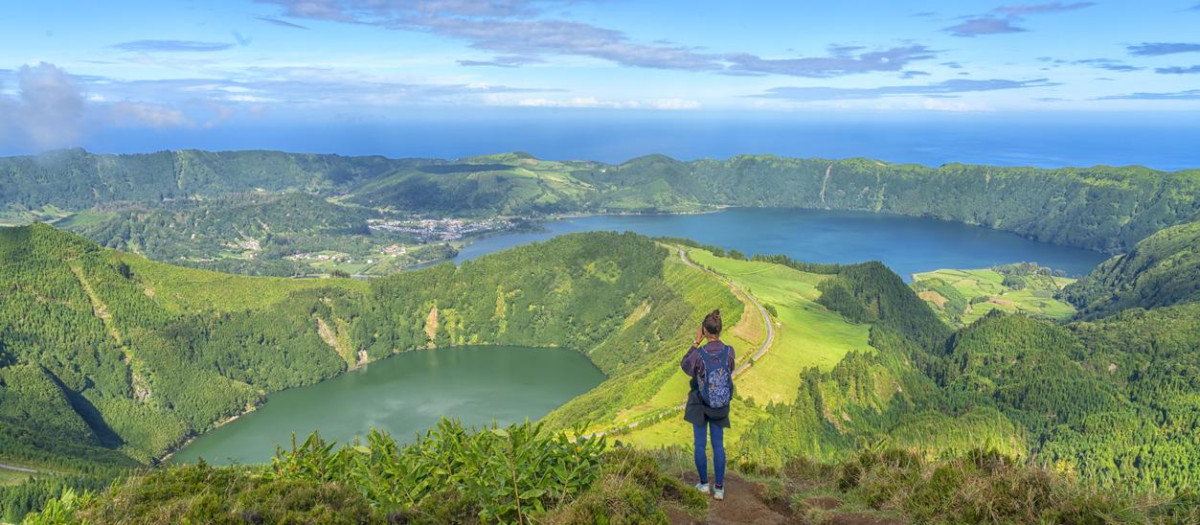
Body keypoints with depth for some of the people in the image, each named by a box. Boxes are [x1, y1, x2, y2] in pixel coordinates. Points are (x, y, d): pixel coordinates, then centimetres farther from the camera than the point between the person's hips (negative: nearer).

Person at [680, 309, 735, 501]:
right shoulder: (729, 351, -17)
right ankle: (719, 488, 18)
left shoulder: (698, 353, -25)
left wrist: (696, 342, -4)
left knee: (700, 444, 14)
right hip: (720, 406, 3)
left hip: (700, 405, -3)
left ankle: (704, 483, 26)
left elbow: (685, 365, -2)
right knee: (718, 445, 13)